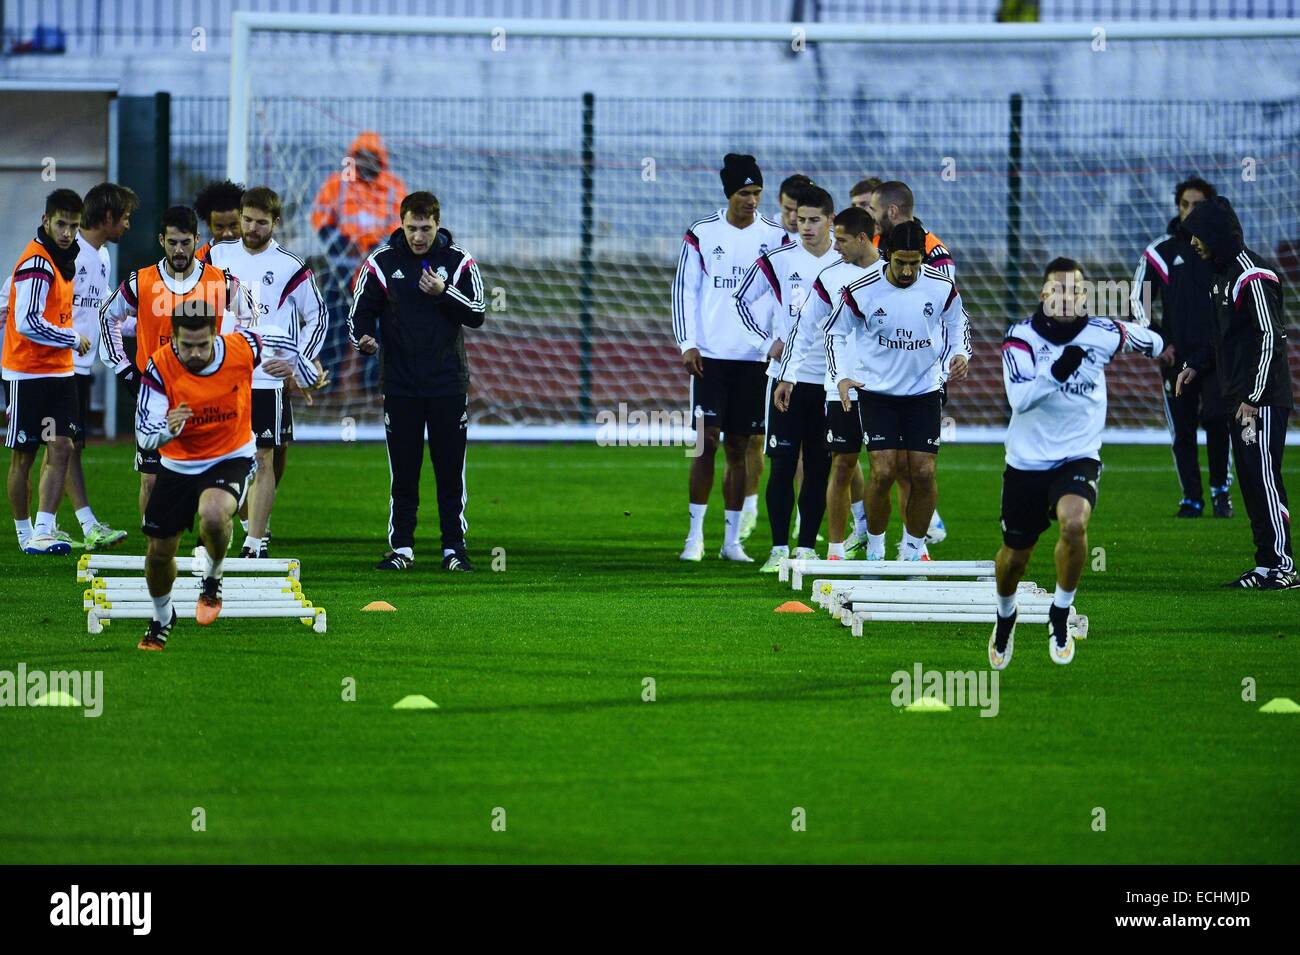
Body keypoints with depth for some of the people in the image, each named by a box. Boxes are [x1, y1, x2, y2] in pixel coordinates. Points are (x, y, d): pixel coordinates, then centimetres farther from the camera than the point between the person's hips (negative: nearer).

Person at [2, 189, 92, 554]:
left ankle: (42, 533, -5)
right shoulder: (37, 263, -18)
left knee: (61, 450, -3)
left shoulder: (64, 258, 10)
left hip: (59, 371, 8)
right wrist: (74, 339, -12)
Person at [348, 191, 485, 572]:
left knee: (451, 469, 1)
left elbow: (477, 315, -1)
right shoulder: (382, 262, 1)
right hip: (400, 383, 0)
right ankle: (401, 547, 9)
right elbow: (361, 311, 3)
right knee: (403, 470, 2)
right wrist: (363, 338, -19)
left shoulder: (459, 261, 1)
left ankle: (454, 547, 6)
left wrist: (444, 293, -17)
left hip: (448, 383, 0)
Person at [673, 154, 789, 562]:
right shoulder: (701, 234, 1)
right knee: (707, 442, -6)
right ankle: (695, 536, 1)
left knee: (738, 447, 5)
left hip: (754, 357, 1)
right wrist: (687, 343, -6)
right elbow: (683, 290, 3)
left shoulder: (775, 237, 4)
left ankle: (732, 540, 10)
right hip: (710, 355, -1)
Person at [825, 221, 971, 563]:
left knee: (923, 473, -4)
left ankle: (914, 548, 15)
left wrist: (961, 355, -7)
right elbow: (835, 333, 1)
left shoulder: (942, 287, -9)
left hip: (924, 391, 2)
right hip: (876, 391, -2)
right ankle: (875, 550, 7)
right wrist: (840, 376, -12)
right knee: (883, 471, -11)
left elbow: (957, 324, 11)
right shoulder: (861, 291, -14)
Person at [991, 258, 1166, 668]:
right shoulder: (1021, 338, -14)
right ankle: (1005, 616, 46)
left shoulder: (1103, 335, -8)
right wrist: (1056, 373, -42)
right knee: (1014, 556, 12)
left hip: (1078, 458, 0)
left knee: (1074, 523, -30)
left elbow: (1145, 338, 16)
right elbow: (1019, 399, -27)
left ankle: (1061, 615, -7)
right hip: (1026, 463, 0)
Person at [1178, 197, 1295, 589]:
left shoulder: (1253, 276, -15)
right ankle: (1266, 567, 12)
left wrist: (1254, 398, -20)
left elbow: (1270, 337, -20)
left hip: (1264, 401, -10)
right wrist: (1196, 366, 15)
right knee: (1249, 480, 9)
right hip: (1241, 399, 10)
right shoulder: (1224, 274, 16)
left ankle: (1282, 567, -8)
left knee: (1264, 479, -10)